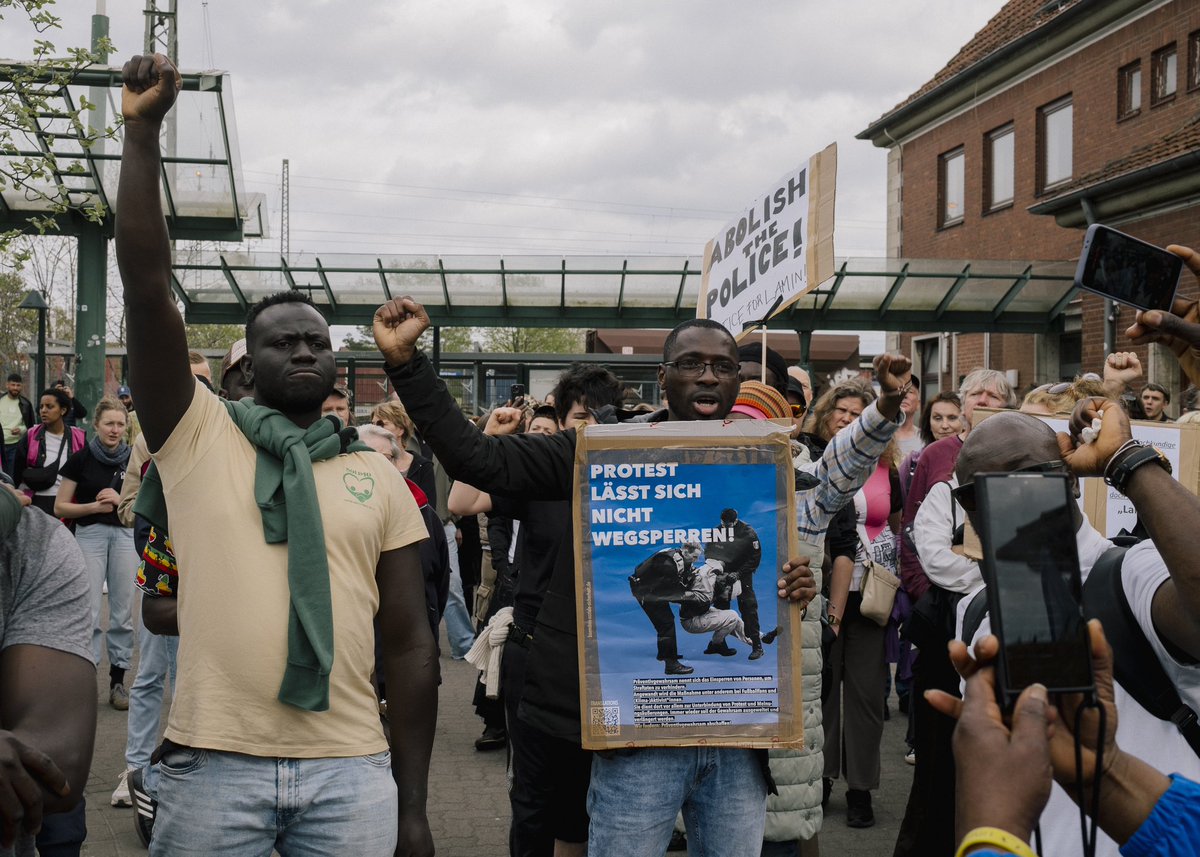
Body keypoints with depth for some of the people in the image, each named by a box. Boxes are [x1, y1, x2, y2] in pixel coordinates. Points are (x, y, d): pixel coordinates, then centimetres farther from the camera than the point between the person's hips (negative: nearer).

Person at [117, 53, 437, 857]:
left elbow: (411, 644, 8)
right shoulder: (197, 436, 4)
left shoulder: (380, 479, 8)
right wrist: (143, 132, -13)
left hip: (353, 770, 1)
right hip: (213, 762, -1)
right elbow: (147, 287, -7)